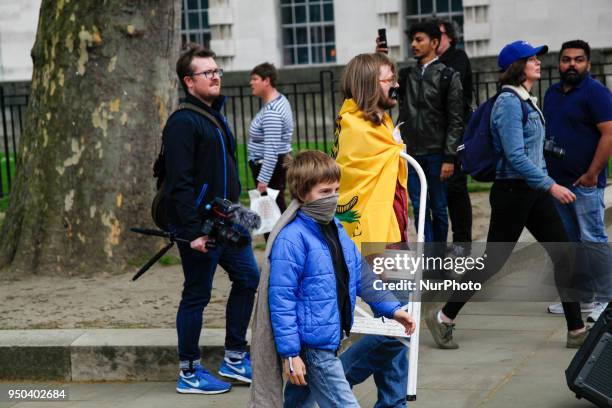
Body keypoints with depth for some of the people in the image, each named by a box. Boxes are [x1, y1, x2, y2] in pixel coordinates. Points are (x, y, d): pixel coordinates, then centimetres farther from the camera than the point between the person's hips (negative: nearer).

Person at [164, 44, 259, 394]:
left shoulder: (216, 115, 15)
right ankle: (190, 374, 12)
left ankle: (235, 359, 25)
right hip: (199, 225, -10)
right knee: (197, 295, 0)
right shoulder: (183, 122, -16)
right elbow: (180, 184, -22)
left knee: (248, 277, 14)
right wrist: (193, 232, -24)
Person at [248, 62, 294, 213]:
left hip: (270, 166, -11)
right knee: (277, 205, 13)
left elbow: (271, 149, -26)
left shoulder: (271, 112, -22)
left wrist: (263, 179, -27)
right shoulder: (279, 99, 11)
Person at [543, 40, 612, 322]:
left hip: (585, 182, -8)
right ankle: (582, 296, 19)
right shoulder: (553, 93, 15)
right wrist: (544, 169, 14)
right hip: (557, 181, 8)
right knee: (568, 241, 11)